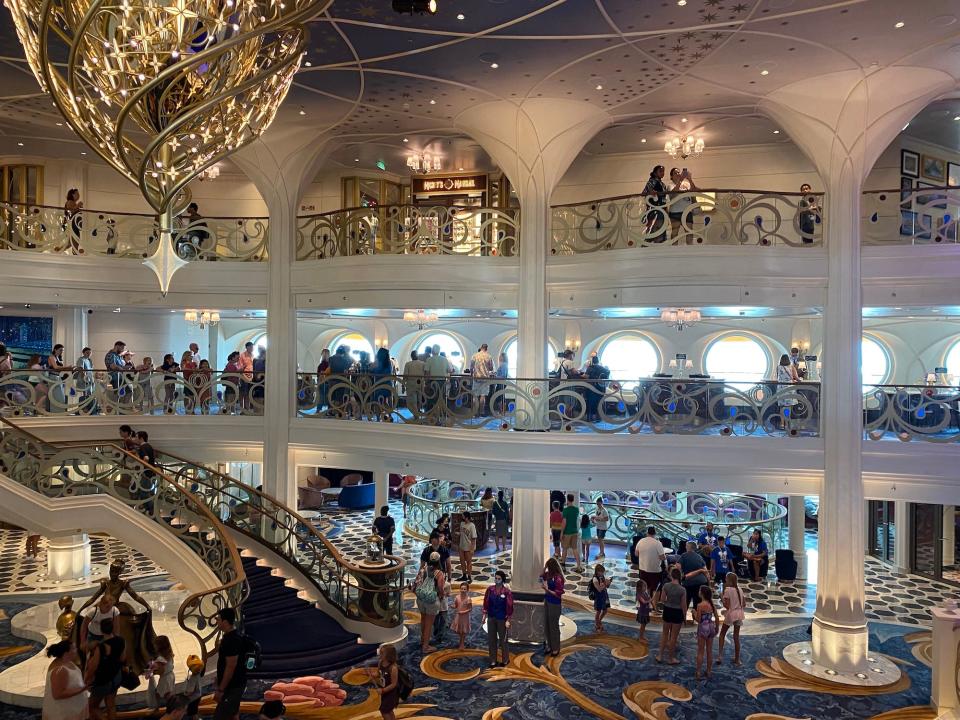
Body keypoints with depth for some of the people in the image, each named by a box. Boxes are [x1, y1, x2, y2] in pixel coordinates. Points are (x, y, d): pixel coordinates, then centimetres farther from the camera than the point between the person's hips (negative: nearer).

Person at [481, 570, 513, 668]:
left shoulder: (507, 592, -14)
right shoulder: (490, 589, -4)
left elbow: (509, 606, -10)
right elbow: (486, 602, 5)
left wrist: (508, 620, -10)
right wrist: (485, 614, 3)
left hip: (502, 619, -3)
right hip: (491, 618, 4)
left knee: (502, 639, 7)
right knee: (491, 639, 9)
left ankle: (505, 660, 24)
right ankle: (493, 660, 21)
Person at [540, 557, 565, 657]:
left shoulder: (558, 578, -23)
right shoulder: (549, 574, -2)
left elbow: (558, 594, -20)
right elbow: (542, 578, 17)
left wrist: (547, 590, -27)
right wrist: (544, 569, 0)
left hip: (555, 604, -7)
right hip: (547, 601, 7)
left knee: (553, 626, 4)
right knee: (546, 624, 15)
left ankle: (556, 648, 19)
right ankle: (549, 646, 30)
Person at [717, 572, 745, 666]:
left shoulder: (727, 590, -15)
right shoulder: (740, 590, 4)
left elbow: (727, 605, -16)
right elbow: (743, 604, 8)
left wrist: (722, 599, 0)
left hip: (730, 614, -5)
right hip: (739, 614, 5)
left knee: (722, 634, 11)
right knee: (736, 636, 13)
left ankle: (720, 656, 4)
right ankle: (737, 659, 18)